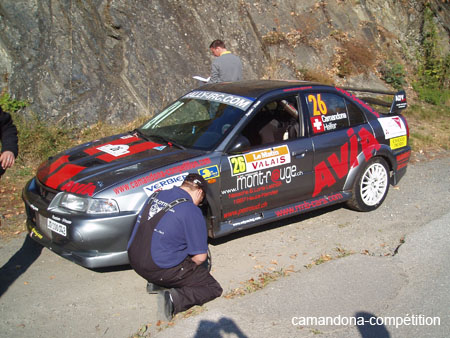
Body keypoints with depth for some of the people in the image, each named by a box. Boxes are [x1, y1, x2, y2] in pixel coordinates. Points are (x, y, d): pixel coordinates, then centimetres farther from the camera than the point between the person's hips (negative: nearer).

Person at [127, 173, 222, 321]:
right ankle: (174, 299, -15)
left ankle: (155, 282, 17)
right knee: (214, 288, 3)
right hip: (160, 269, -7)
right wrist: (190, 267, 10)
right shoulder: (192, 211, -15)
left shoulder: (156, 195, 5)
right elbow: (200, 257, -13)